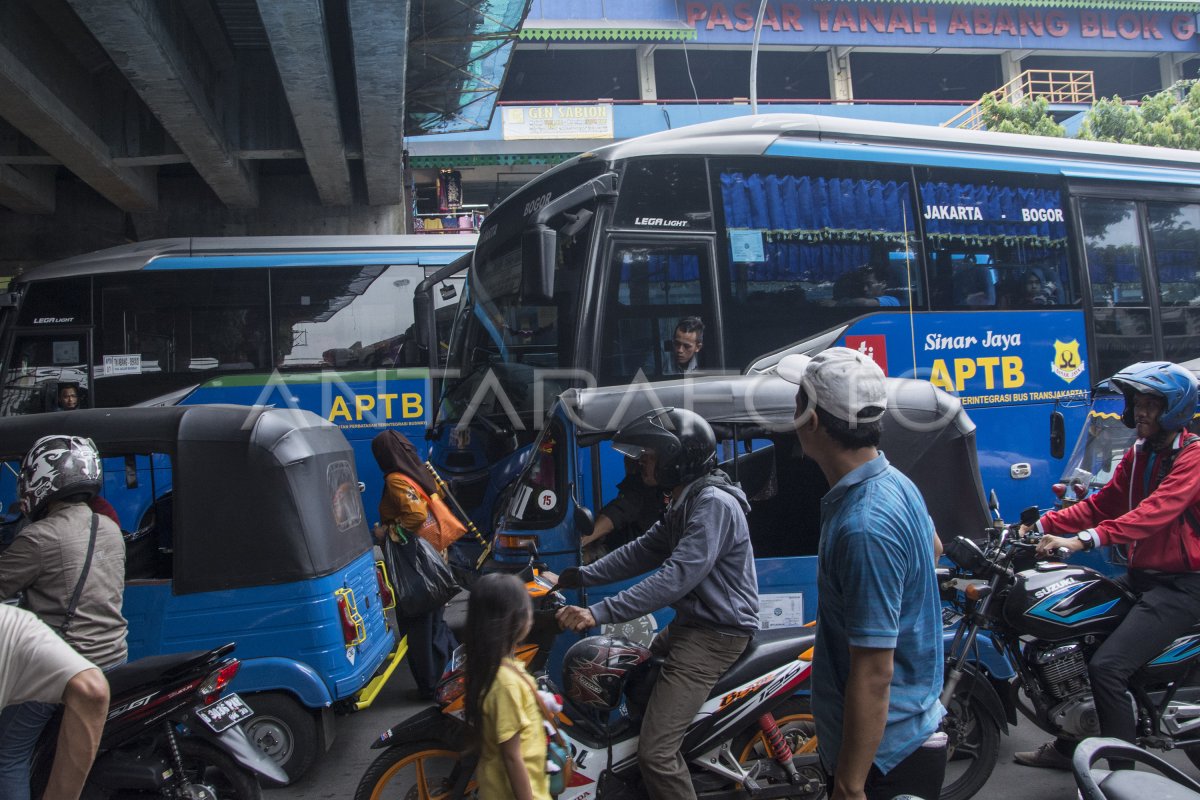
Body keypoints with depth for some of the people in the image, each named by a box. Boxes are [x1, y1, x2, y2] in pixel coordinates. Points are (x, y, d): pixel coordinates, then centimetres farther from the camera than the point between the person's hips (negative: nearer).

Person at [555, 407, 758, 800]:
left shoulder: (714, 504, -21)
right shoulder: (684, 502, 12)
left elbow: (676, 577, -30)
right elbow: (642, 551, 12)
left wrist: (599, 612, -33)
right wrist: (579, 576, 3)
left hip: (715, 635, -11)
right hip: (690, 624, 11)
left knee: (656, 751, -16)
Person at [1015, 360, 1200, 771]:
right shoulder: (1139, 453, 14)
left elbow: (1155, 511, -30)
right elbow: (1101, 504, 11)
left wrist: (1084, 540, -41)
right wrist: (1043, 526, -3)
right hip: (1141, 575, 9)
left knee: (1106, 666, -23)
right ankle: (1065, 745, 26)